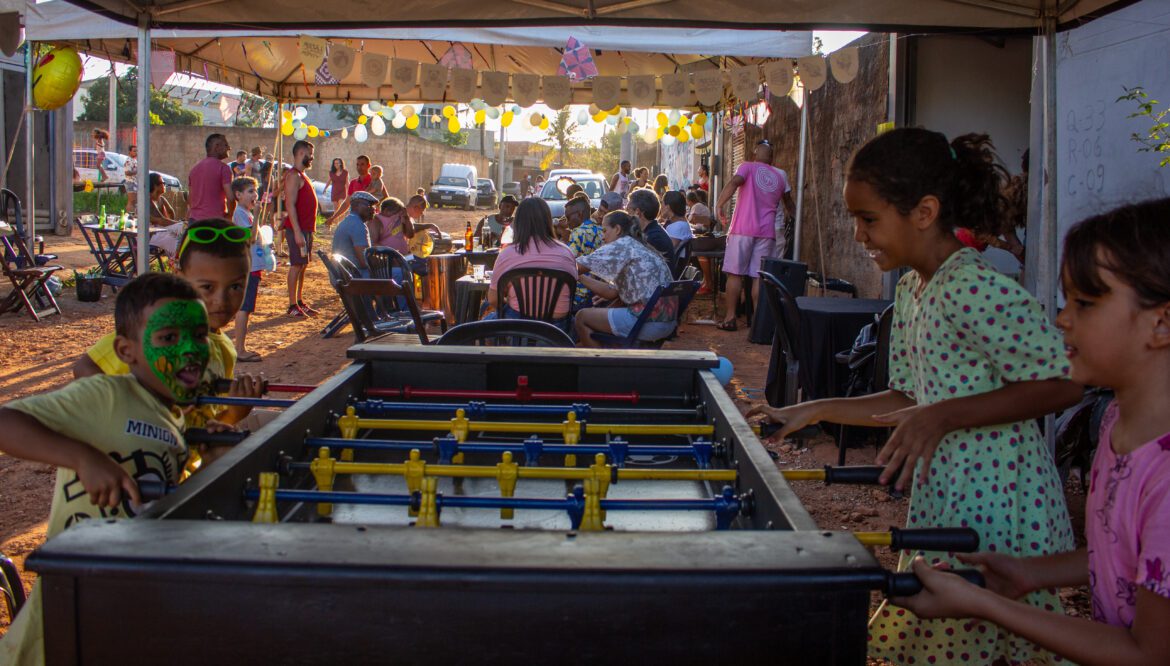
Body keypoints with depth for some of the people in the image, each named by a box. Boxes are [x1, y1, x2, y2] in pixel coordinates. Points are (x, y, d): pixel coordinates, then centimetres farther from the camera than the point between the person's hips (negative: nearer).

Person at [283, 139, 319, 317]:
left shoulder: (302, 175, 18)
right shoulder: (293, 175, -14)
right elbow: (290, 204, -21)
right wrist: (297, 232, -26)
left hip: (307, 228, 10)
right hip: (298, 228, -10)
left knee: (303, 265, 13)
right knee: (296, 265, -7)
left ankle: (300, 302, 20)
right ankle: (292, 306, -3)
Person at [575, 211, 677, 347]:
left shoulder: (622, 245, -7)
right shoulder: (639, 247, 21)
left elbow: (579, 266, -8)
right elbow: (612, 292, 14)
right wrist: (580, 277, 12)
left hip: (648, 322, -10)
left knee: (582, 317, 6)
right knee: (598, 312, 27)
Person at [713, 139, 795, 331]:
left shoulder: (748, 167, 4)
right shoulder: (780, 176, 17)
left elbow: (734, 182, -17)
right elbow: (789, 203, 30)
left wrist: (719, 204, -15)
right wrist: (793, 217, 47)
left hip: (743, 230, -3)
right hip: (766, 232, 3)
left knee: (735, 274, 1)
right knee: (759, 276, 2)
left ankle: (730, 318, 0)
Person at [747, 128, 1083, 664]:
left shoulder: (976, 289, -20)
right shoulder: (911, 289, 10)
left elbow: (1062, 384, -21)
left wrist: (943, 416, -27)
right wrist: (813, 412, 13)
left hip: (995, 508, -9)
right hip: (942, 499, 9)